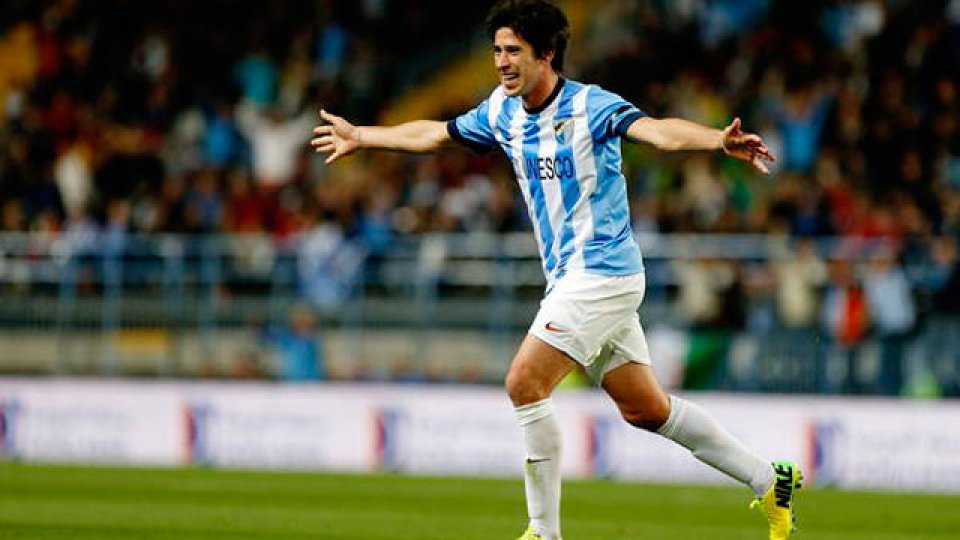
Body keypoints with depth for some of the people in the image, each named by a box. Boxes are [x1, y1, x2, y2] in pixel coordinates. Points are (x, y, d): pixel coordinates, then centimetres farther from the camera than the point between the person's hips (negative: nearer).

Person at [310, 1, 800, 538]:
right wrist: (360, 137, 34)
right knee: (645, 408, 11)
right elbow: (435, 133, 24)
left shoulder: (590, 106, -16)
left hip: (602, 272, -8)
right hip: (572, 279, 8)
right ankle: (771, 480, 20)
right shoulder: (503, 111, 8)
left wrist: (722, 141, -50)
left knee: (525, 383, -15)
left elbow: (657, 130, -32)